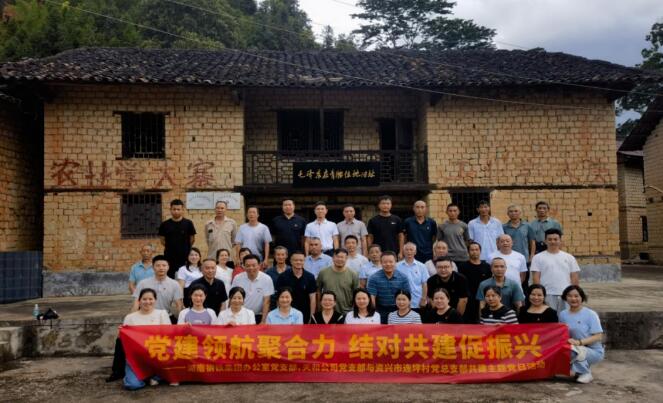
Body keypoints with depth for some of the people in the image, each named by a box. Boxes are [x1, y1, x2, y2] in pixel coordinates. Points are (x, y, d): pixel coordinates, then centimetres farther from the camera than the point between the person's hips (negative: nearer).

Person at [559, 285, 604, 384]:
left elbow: (598, 336, -14)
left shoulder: (590, 314, -10)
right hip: (577, 349, 5)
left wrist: (579, 342, -26)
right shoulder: (563, 314, 5)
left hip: (594, 351, -5)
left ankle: (585, 373, -4)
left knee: (572, 350, -34)